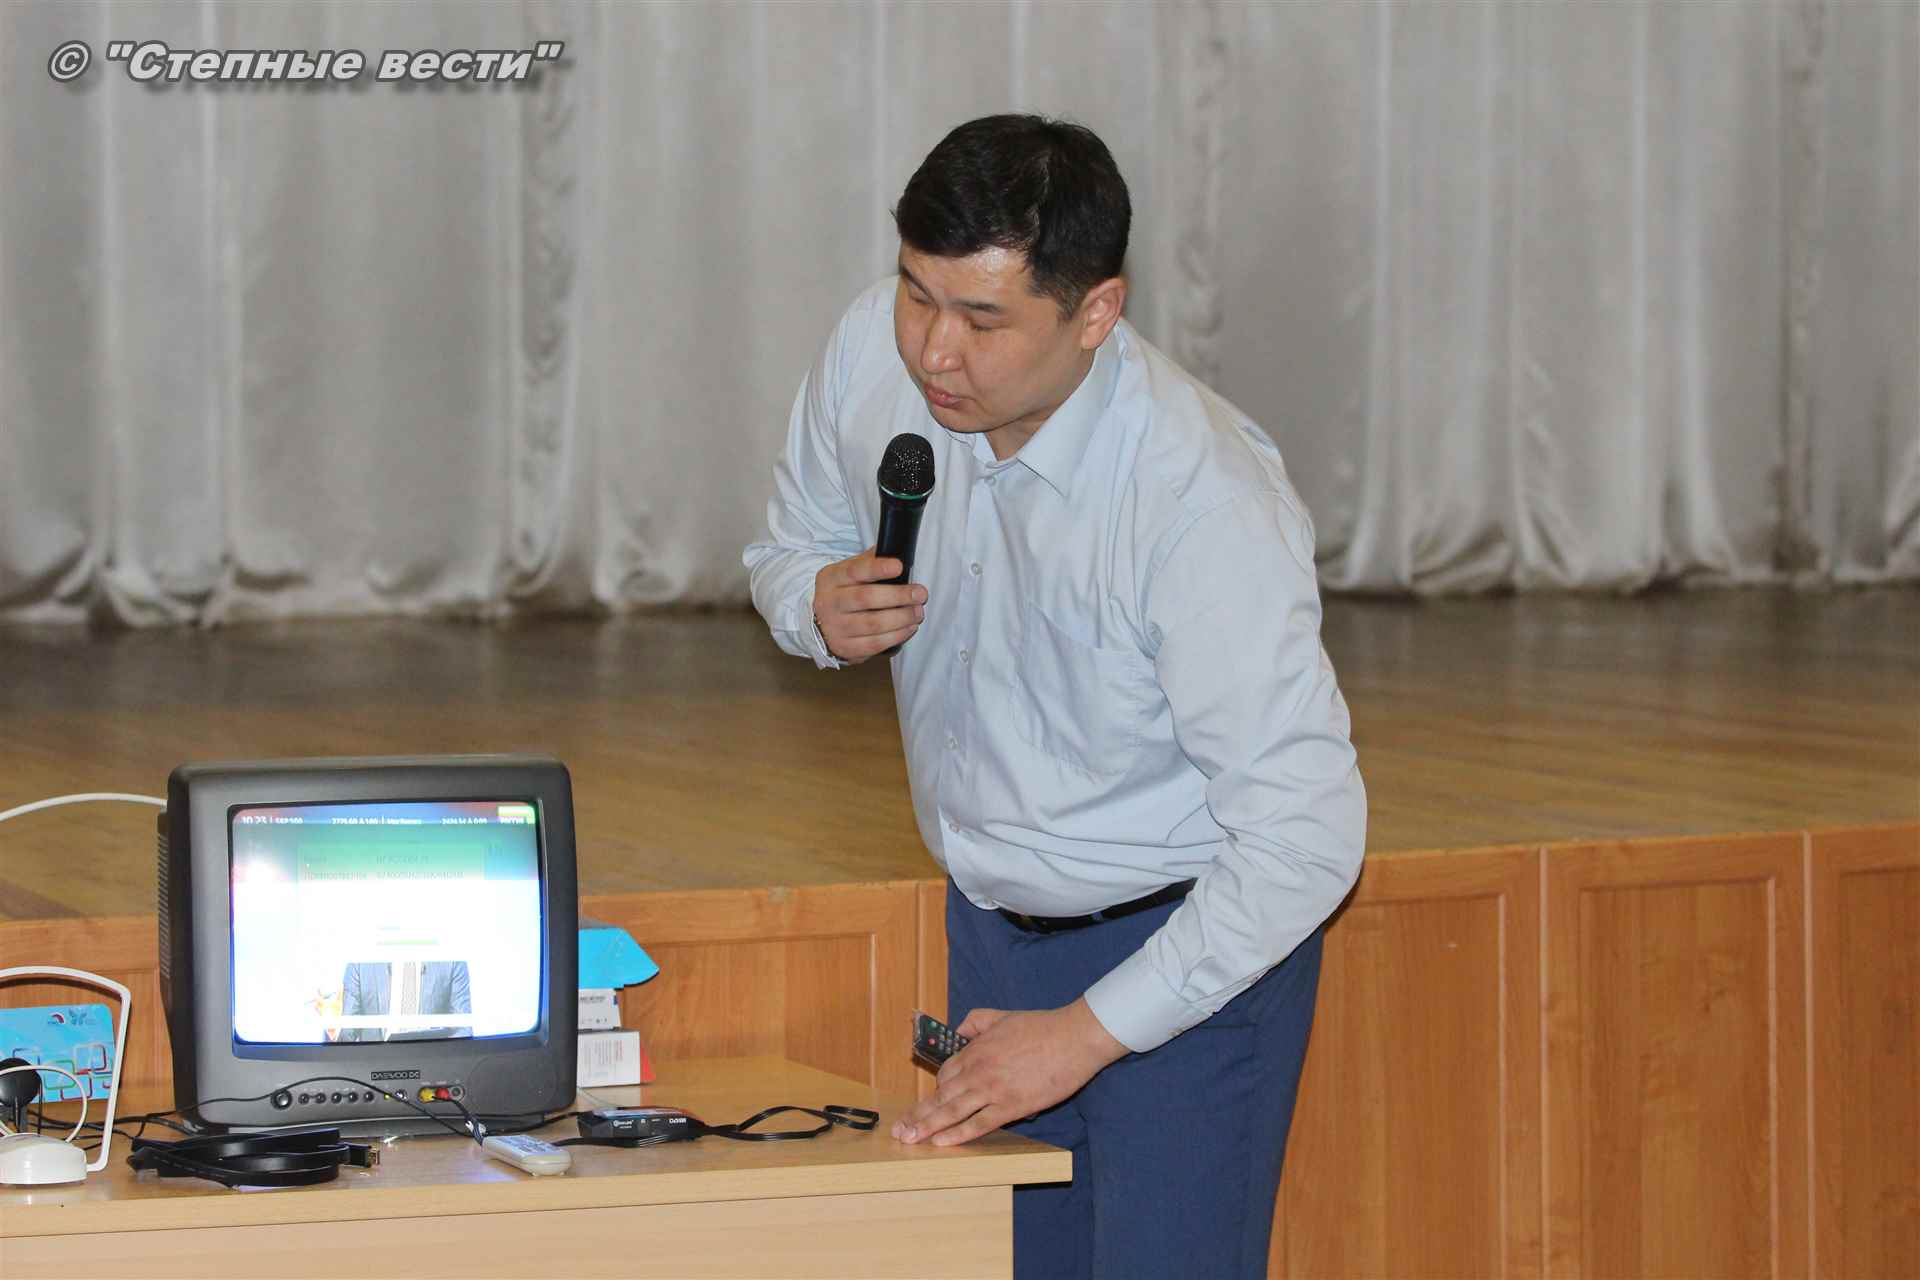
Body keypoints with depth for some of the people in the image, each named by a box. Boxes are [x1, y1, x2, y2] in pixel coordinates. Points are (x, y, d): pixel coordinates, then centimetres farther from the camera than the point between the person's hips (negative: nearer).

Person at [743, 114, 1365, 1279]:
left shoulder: (1204, 502, -30)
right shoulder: (873, 354, -12)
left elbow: (1306, 833, -27)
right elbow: (795, 540, 9)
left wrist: (1086, 1033, -25)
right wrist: (821, 611, -16)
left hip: (1198, 938, -5)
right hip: (996, 918, 6)